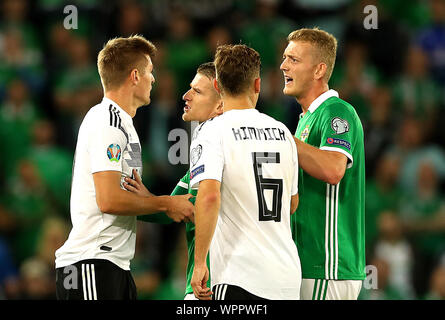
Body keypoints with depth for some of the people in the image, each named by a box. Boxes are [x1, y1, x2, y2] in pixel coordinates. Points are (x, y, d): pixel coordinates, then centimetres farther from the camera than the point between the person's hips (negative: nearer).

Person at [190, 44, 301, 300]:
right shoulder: (283, 132, 11)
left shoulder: (213, 132, -6)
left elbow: (209, 195, -20)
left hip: (239, 278, -5)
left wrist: (199, 263, -16)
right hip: (289, 277, 6)